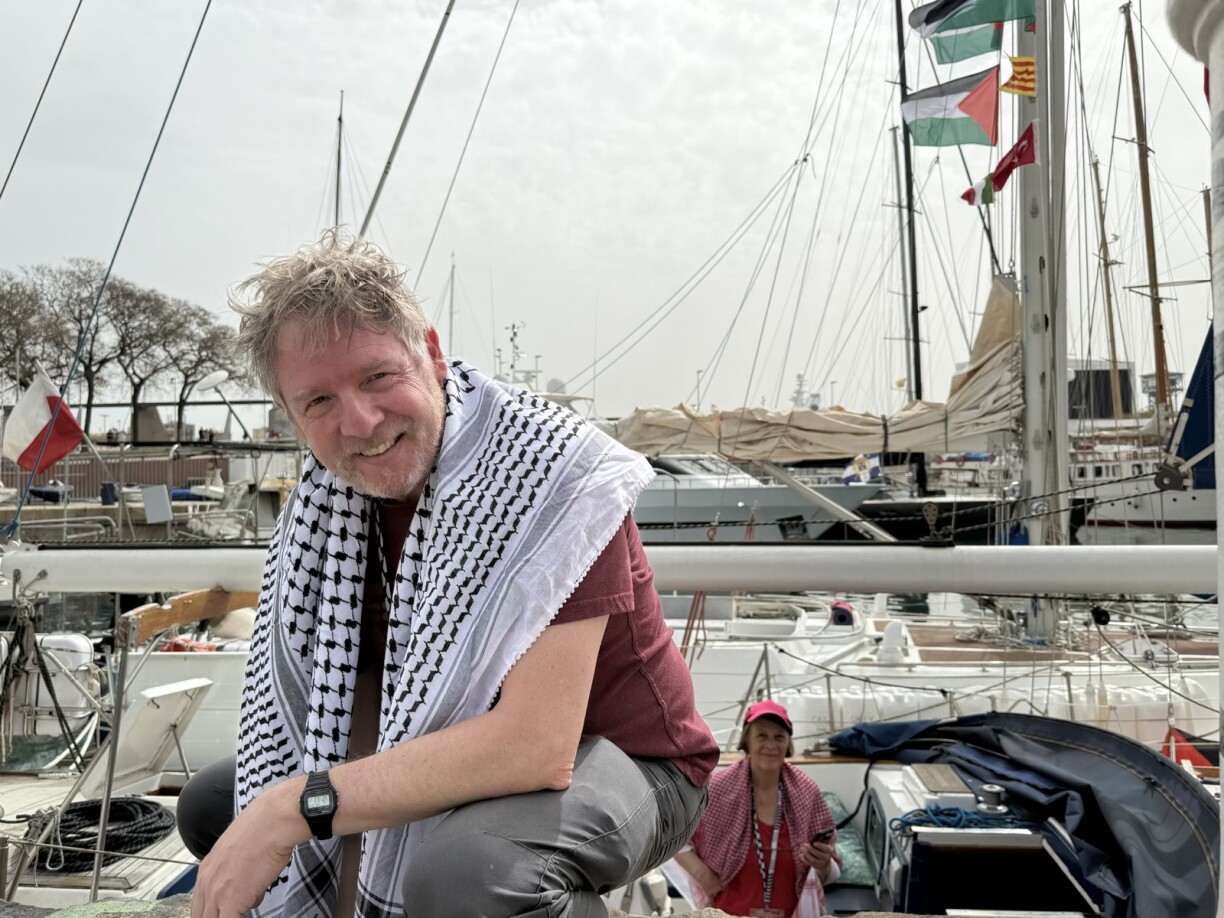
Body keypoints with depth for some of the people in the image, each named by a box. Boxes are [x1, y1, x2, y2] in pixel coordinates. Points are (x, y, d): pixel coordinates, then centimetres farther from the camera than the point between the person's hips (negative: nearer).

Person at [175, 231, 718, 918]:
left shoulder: (552, 471, -27)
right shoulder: (327, 497, -5)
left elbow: (537, 745, -34)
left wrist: (296, 807, -30)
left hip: (625, 763, -6)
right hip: (457, 759, 7)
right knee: (213, 805, 7)